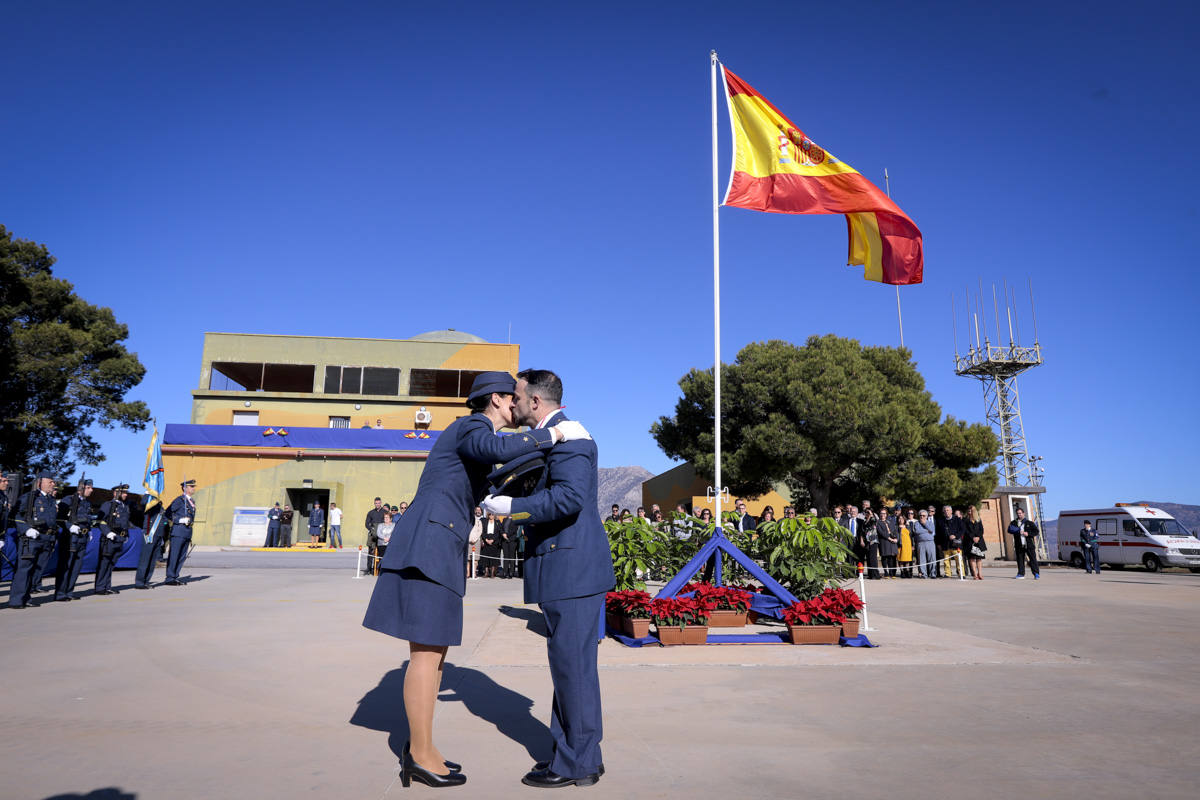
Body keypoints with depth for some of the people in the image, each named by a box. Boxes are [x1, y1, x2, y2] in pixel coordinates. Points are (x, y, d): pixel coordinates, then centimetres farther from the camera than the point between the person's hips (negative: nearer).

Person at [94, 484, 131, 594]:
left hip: (120, 540, 7)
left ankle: (108, 587, 17)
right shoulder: (107, 505, -4)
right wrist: (108, 533, -21)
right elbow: (100, 521, -11)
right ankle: (100, 588, 2)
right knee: (103, 563, -2)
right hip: (109, 540, -7)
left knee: (111, 564, 12)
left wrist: (126, 535, 18)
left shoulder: (125, 507, 19)